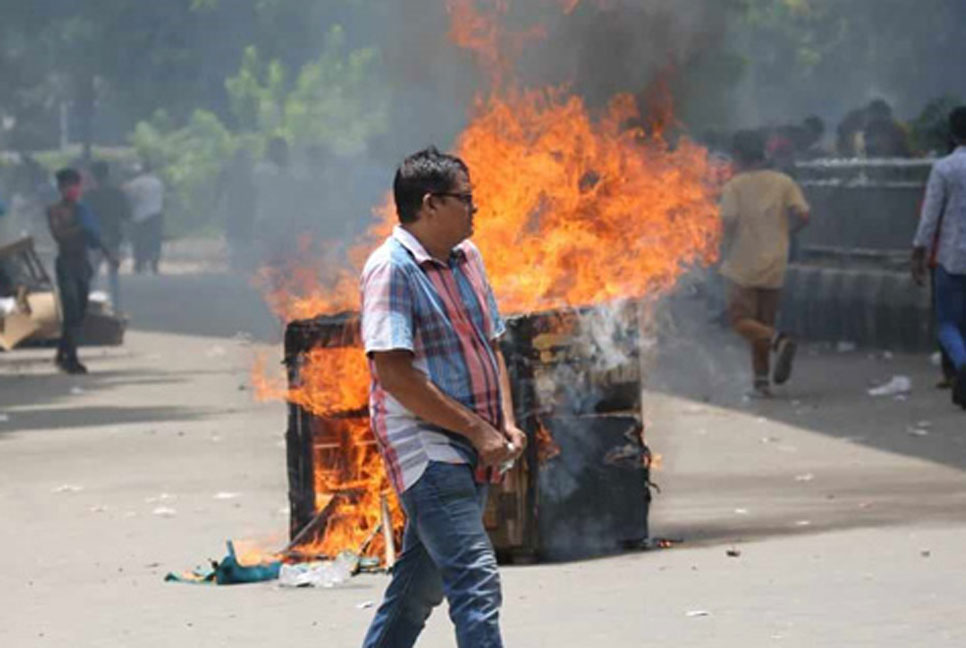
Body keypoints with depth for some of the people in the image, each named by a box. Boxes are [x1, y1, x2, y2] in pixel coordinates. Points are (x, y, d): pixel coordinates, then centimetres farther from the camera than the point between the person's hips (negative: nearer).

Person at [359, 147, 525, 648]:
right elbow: (393, 372, -20)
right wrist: (476, 429, -17)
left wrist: (506, 422, 4)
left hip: (470, 456, 9)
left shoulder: (466, 258, 13)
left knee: (420, 586, 16)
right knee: (476, 586, -17)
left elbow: (489, 344, 21)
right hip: (428, 451, -9)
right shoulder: (392, 268, -13)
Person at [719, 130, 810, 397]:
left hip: (741, 266, -4)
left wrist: (726, 249, 1)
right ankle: (761, 380, 8)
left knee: (741, 320, -1)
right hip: (774, 266, 4)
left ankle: (779, 341, -27)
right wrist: (782, 232, 13)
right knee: (764, 323, 13)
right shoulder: (784, 182, 4)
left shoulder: (734, 186, -6)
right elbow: (803, 215, -4)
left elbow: (729, 221, -17)